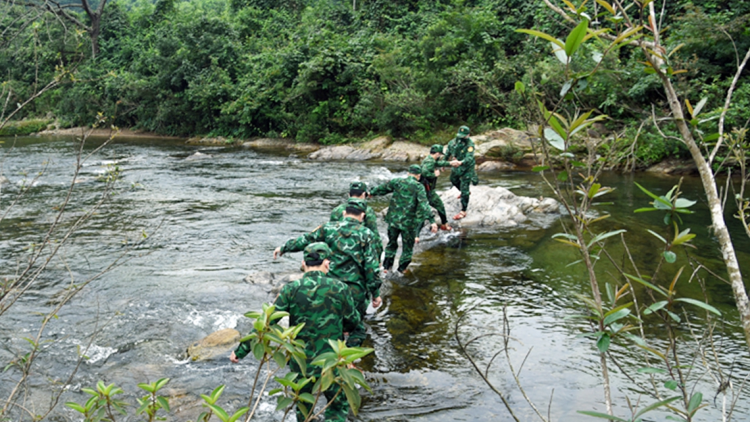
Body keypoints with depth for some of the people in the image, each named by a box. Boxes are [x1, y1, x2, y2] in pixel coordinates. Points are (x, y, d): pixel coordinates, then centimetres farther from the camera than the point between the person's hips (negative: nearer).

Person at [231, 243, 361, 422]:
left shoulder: (291, 289, -9)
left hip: (300, 363, 2)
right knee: (339, 407, 19)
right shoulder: (339, 288, -10)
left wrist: (241, 350, -1)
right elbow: (353, 322, 3)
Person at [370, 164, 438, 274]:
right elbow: (424, 204, -21)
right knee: (407, 247, 16)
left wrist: (371, 193, 34)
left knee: (392, 243, 24)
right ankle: (401, 270, 23)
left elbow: (382, 188, 15)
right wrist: (432, 221, -26)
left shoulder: (396, 182, 0)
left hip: (393, 219, 3)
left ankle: (386, 266, 28)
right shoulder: (419, 187, -11)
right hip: (408, 222, -3)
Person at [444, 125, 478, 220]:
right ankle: (464, 192, 61)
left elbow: (469, 158, -41)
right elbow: (448, 153, 8)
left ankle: (463, 212, -2)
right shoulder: (453, 142, -10)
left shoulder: (470, 144, -28)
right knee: (453, 180, 32)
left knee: (464, 189, -9)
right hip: (456, 167, 7)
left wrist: (461, 162, -60)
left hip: (467, 168, -7)